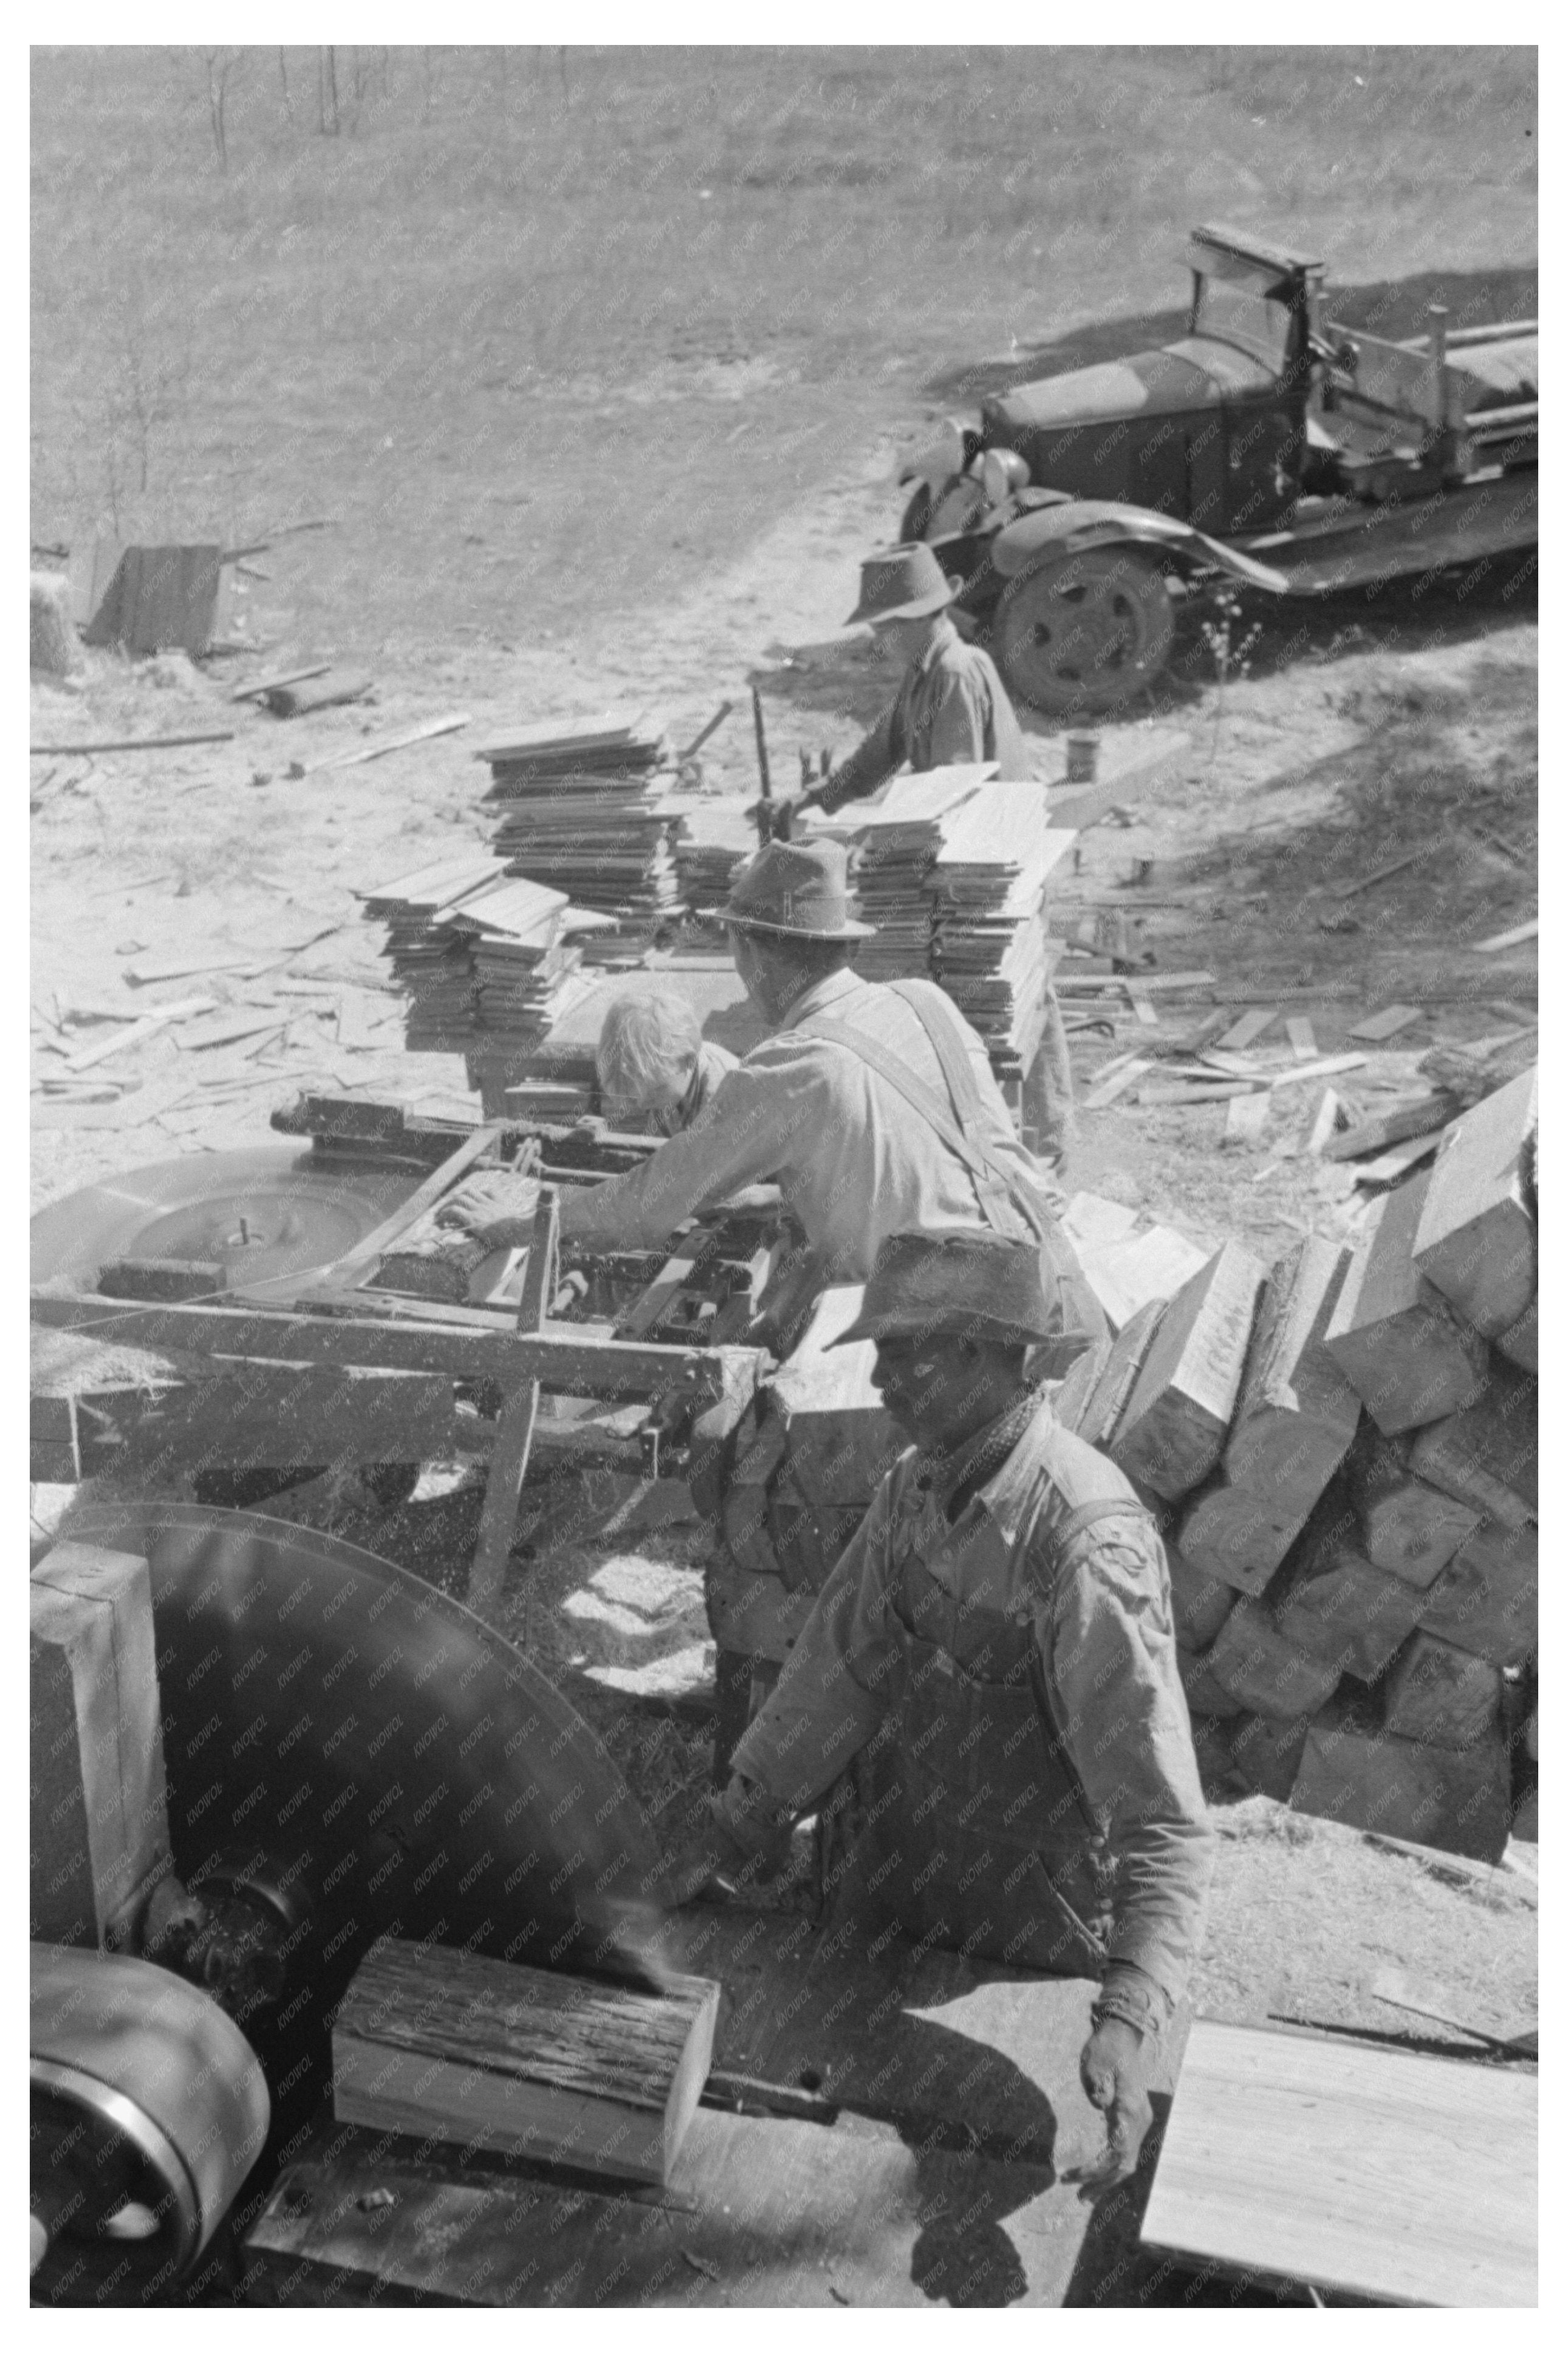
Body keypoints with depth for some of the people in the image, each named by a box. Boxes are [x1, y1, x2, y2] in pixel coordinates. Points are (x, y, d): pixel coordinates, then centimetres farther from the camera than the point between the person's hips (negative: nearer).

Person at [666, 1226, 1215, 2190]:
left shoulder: (1088, 1543, -29)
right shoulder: (916, 1488, -4)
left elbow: (1160, 1818, -32)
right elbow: (839, 1669, 6)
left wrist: (1129, 2022, -43)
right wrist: (735, 1829, 0)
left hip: (1025, 1962, -6)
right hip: (889, 1920, 6)